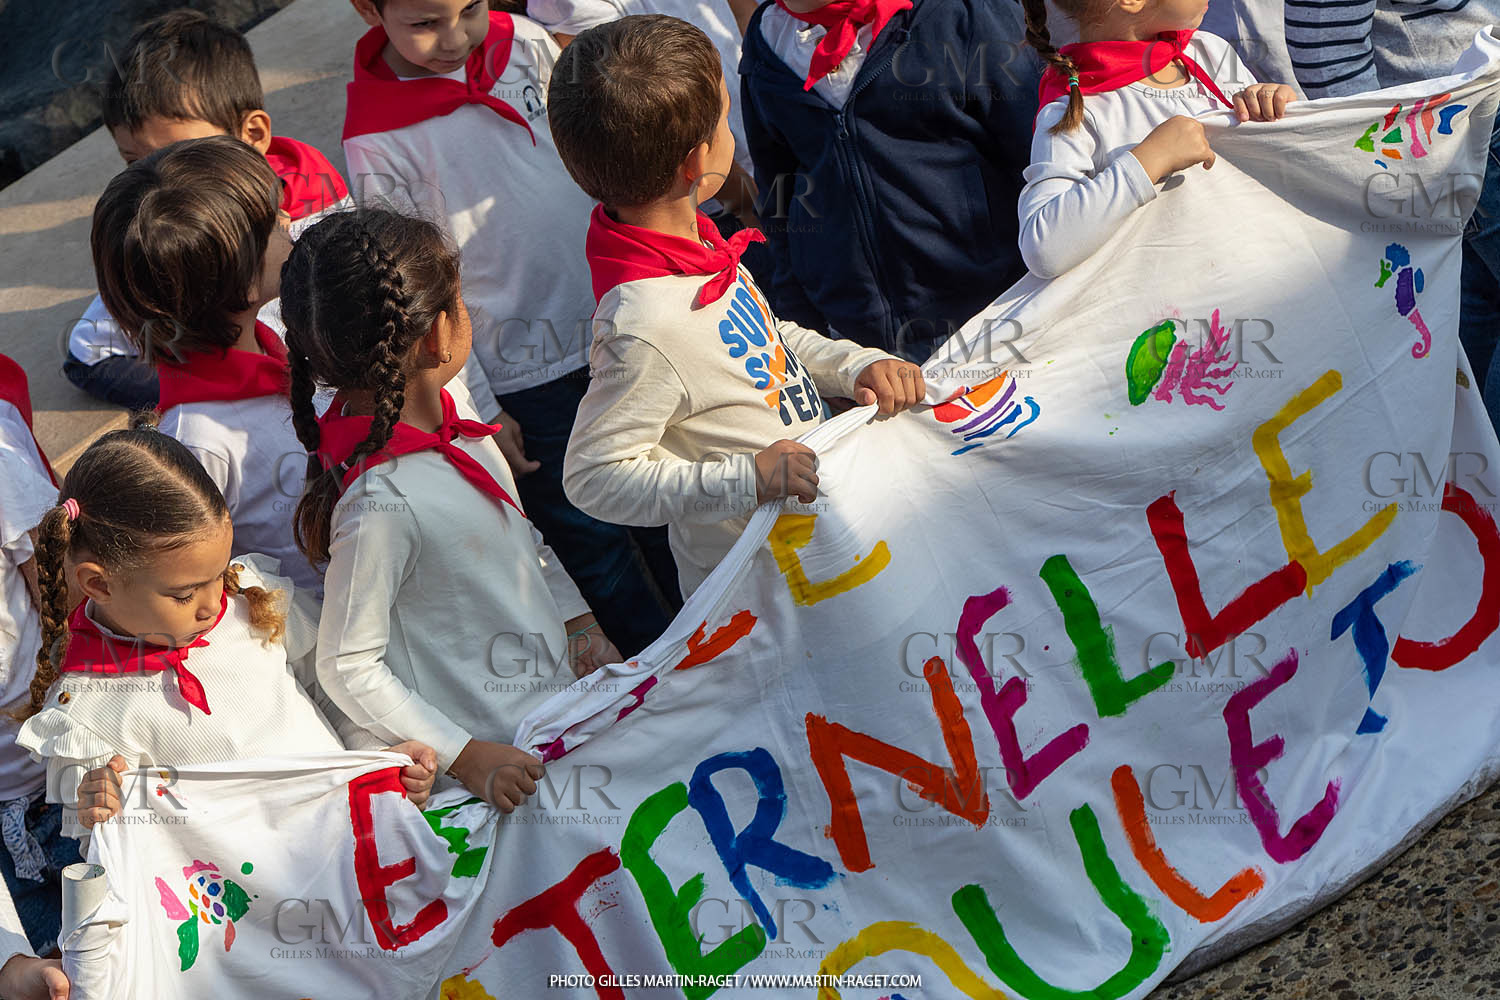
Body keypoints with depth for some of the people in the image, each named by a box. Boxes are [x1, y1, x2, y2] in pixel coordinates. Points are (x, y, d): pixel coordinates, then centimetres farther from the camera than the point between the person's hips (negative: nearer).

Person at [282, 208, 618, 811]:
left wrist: (579, 622, 9)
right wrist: (466, 759, -20)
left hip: (559, 682, 8)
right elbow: (346, 669, -21)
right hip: (501, 747, -8)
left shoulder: (448, 407, -2)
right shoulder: (380, 505, -28)